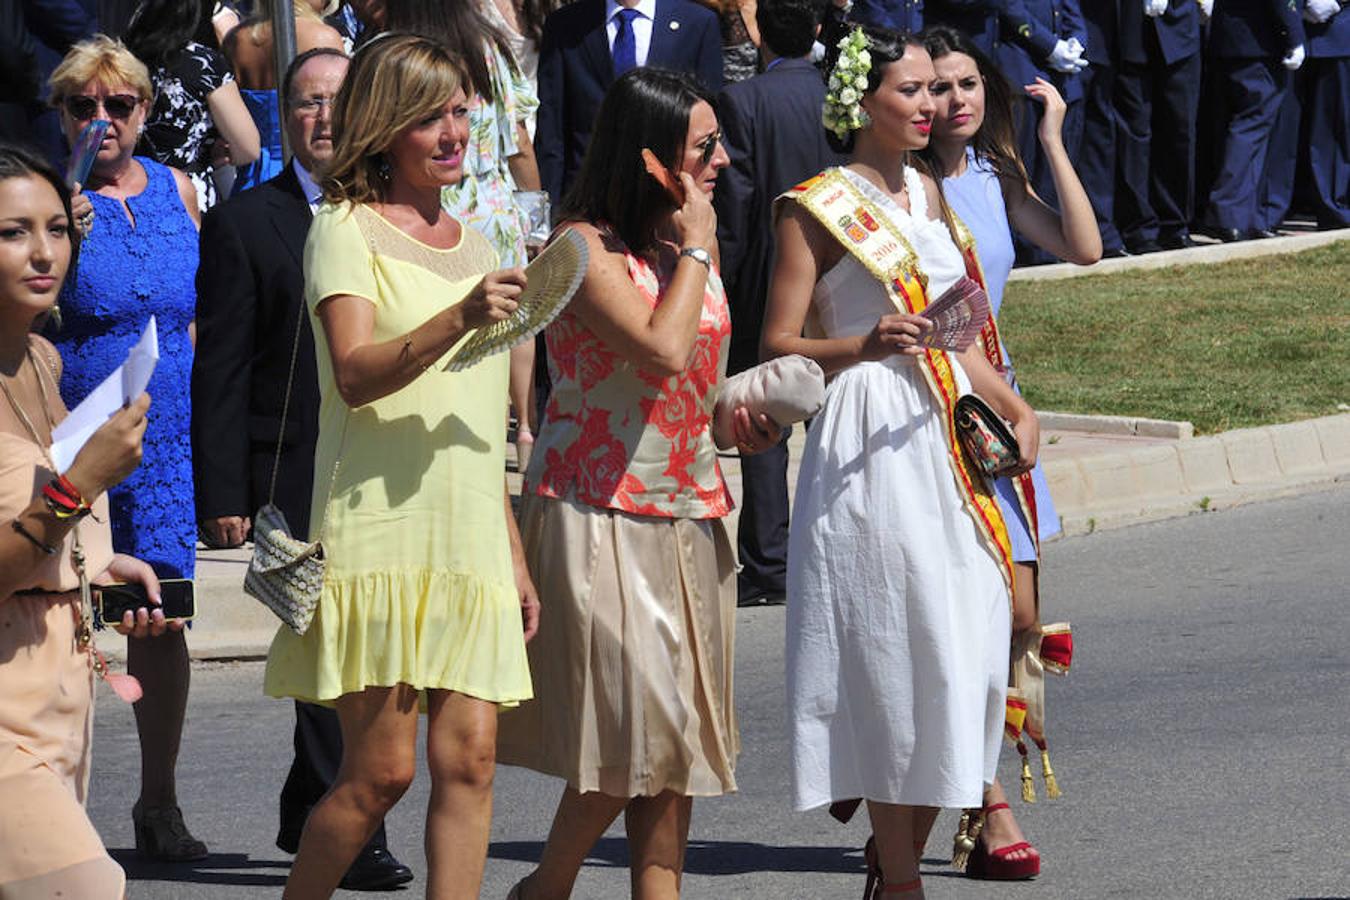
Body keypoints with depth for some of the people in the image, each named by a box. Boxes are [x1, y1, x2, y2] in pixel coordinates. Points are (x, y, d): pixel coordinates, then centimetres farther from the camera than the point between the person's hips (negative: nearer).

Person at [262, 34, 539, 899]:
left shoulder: (474, 245, 19)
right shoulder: (346, 229, -2)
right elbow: (356, 374, -19)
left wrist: (516, 557, 21)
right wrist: (460, 319, -34)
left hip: (469, 541, 6)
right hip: (380, 530, -6)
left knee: (469, 760, -4)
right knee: (382, 769, -8)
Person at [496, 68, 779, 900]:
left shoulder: (691, 242, 13)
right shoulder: (586, 246, -12)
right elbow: (663, 349, -26)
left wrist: (734, 414, 4)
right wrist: (695, 248, -14)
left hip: (689, 513, 8)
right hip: (601, 512, -8)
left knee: (680, 734, 4)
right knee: (632, 734, -8)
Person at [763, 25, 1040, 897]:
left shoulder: (927, 192, 16)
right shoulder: (817, 208, -5)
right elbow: (779, 346, -8)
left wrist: (1014, 406, 13)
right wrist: (864, 346, -24)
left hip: (951, 437, 7)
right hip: (872, 445, -7)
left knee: (959, 652, 3)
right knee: (894, 659, -8)